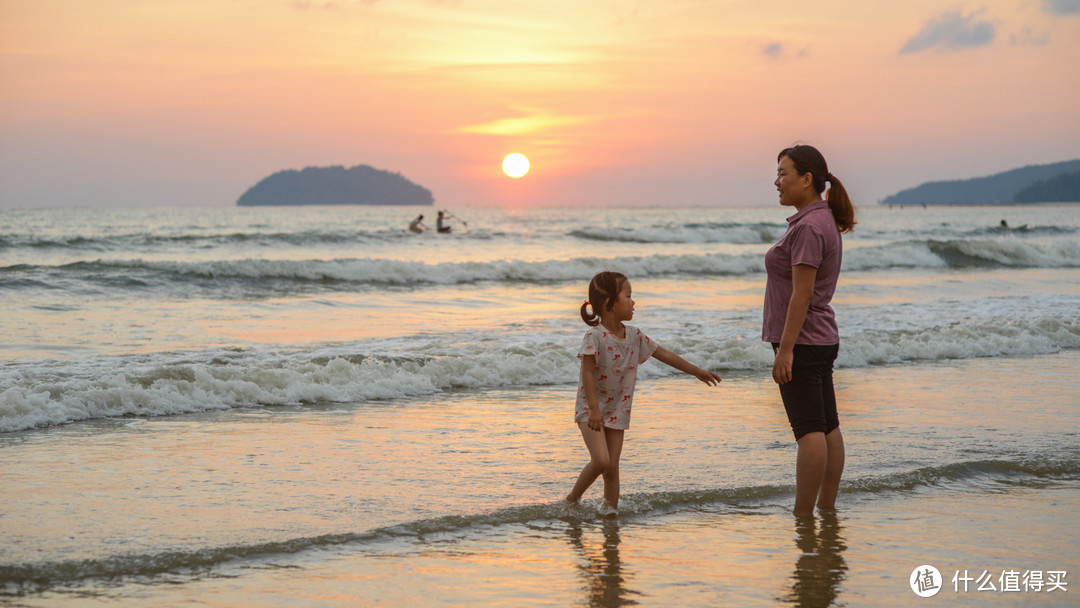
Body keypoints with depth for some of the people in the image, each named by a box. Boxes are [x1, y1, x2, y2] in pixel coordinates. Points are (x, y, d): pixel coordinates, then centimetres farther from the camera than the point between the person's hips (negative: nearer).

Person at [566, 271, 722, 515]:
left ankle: (610, 512, 9)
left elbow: (663, 354, 13)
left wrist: (697, 372, 19)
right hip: (591, 408, -6)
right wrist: (594, 409, -28)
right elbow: (587, 373, -21)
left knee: (612, 468, 2)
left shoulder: (634, 335, 3)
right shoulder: (595, 336, -17)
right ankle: (572, 499, 1)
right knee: (601, 460, -19)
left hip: (618, 411, 6)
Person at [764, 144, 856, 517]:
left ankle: (802, 516, -6)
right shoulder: (823, 220, 14)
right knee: (828, 427, 11)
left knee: (809, 431, -8)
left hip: (801, 342, -10)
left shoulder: (809, 227, -17)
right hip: (823, 339, 10)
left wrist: (785, 349, -21)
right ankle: (827, 508, 16)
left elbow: (802, 293, -21)